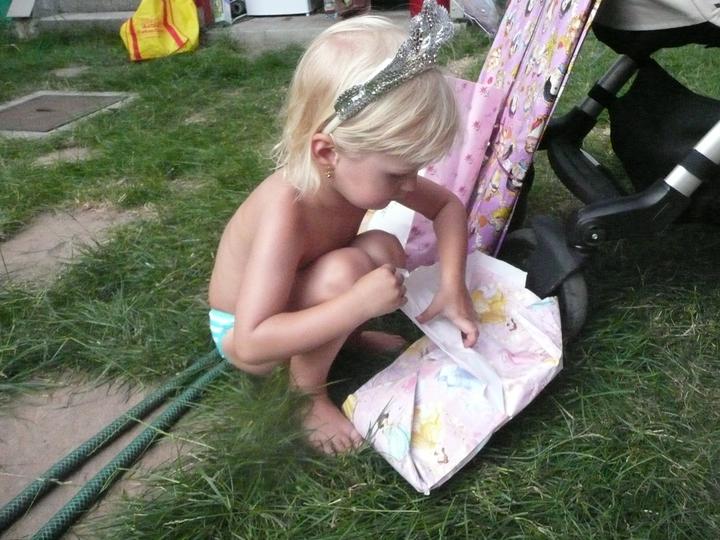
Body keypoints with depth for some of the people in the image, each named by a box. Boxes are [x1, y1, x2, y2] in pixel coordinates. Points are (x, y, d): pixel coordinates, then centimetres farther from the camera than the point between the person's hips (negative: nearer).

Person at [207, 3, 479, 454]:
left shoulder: (359, 171, -19)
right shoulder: (286, 214, -40)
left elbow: (448, 206, -4)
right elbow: (252, 344, -42)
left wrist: (453, 283, -18)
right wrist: (358, 304, -44)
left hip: (297, 297, 7)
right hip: (242, 334, -6)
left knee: (385, 250, -15)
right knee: (345, 270, -33)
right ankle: (307, 393, -11)